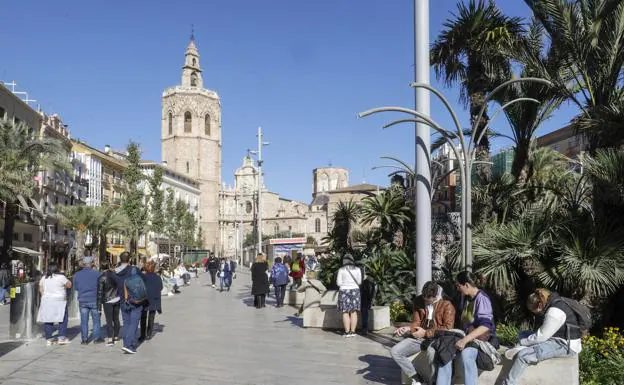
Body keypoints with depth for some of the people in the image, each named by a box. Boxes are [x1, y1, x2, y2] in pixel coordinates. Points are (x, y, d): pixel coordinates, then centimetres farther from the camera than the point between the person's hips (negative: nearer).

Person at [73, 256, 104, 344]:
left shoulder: (77, 275, -1)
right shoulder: (97, 274, -11)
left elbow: (75, 287, 9)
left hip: (82, 301, 2)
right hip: (95, 300, -2)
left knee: (84, 321, 8)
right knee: (96, 320, 8)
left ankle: (84, 339, 10)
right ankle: (97, 338, 11)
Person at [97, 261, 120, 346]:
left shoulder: (101, 278, -12)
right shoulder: (115, 274, 0)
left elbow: (100, 292, -11)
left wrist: (99, 305, -7)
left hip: (107, 301, -4)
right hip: (117, 299, 5)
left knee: (109, 320, -3)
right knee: (116, 319, 15)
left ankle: (110, 339, -9)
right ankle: (116, 337, 24)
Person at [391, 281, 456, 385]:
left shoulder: (447, 305, -10)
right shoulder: (418, 301, 4)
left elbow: (447, 328, -14)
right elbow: (416, 322, 8)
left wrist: (426, 333, -18)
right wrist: (408, 329, -15)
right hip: (419, 337, 6)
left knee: (432, 353, -42)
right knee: (394, 351, -13)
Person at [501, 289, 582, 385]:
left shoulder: (555, 312, -22)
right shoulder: (554, 302, 7)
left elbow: (541, 336, -18)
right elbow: (545, 331, 10)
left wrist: (522, 342, -6)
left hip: (565, 346, -11)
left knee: (522, 355, -22)